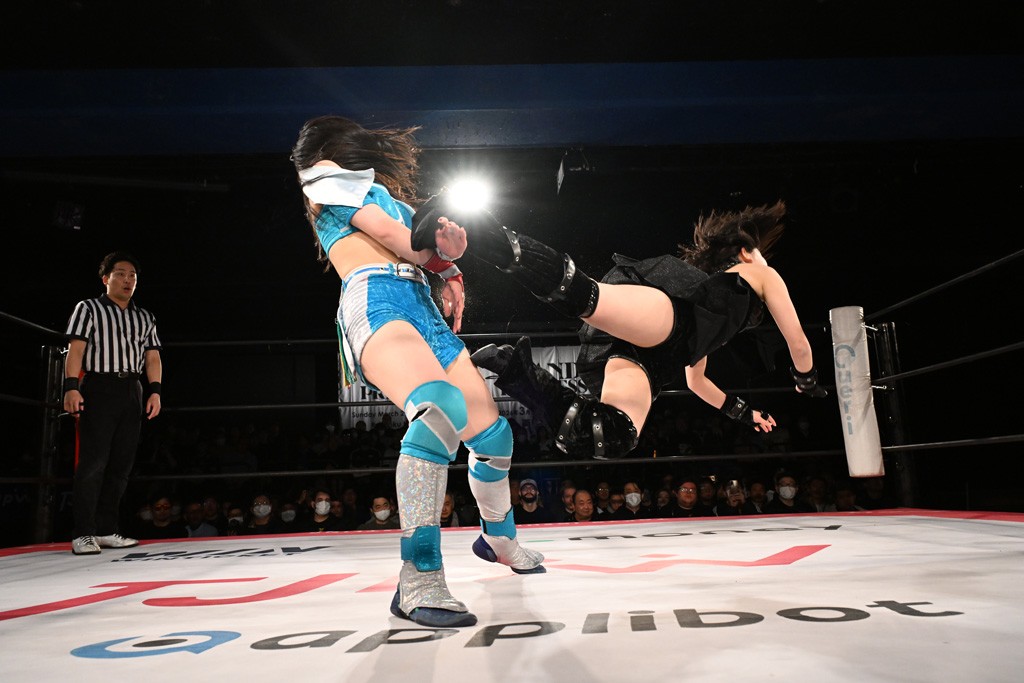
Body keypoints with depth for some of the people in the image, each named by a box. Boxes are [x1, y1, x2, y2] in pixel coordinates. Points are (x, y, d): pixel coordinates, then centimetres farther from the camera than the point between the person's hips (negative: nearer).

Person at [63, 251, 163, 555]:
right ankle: (83, 534, -5)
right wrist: (71, 387, -17)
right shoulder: (89, 308, 6)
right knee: (93, 462, -9)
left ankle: (106, 530, 9)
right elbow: (75, 349, -5)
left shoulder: (145, 318, 19)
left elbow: (152, 357, 13)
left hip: (132, 393, 5)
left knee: (122, 464, 3)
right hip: (98, 388, -5)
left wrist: (155, 391, -1)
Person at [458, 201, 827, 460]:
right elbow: (799, 346, 36)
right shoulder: (761, 273, 34)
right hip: (662, 307, -6)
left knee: (609, 437, -17)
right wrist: (808, 384, 57)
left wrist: (742, 411, 68)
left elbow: (695, 380, 57)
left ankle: (513, 366, -23)